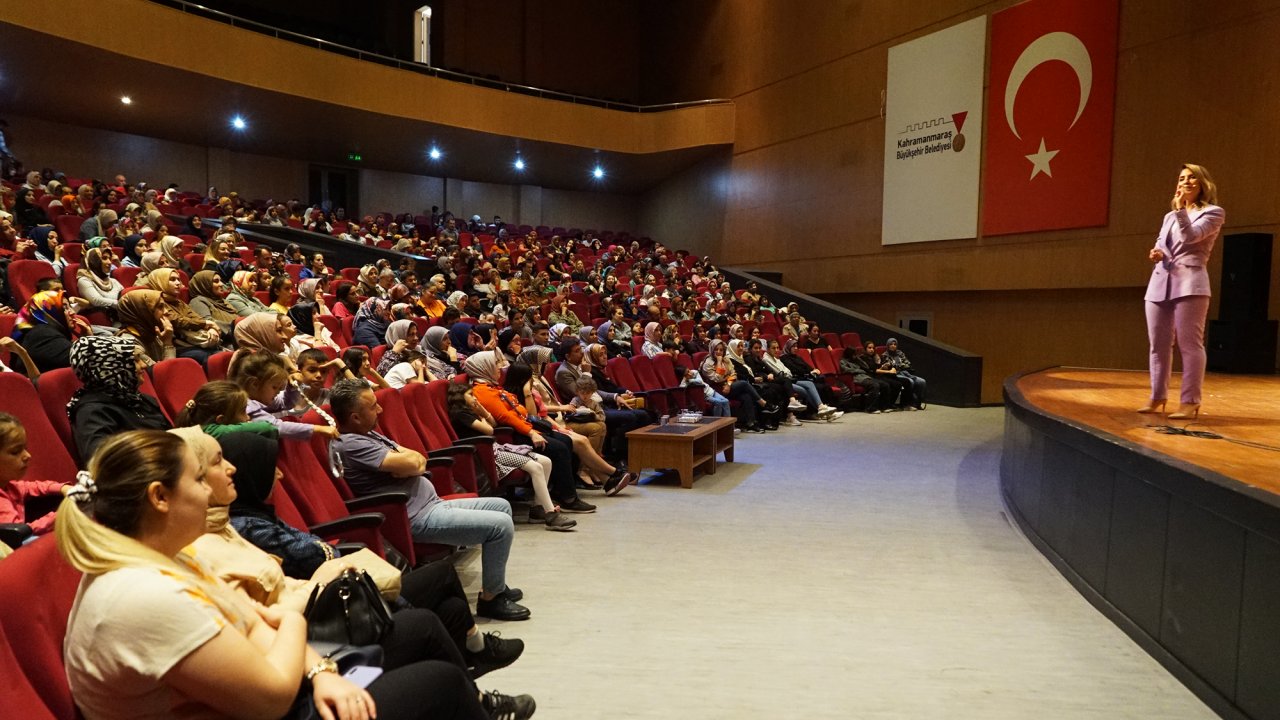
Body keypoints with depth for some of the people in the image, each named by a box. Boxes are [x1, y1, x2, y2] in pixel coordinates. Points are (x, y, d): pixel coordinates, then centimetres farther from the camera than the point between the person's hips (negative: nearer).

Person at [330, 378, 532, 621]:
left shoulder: (368, 434, 13)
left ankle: (495, 585, 23)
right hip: (418, 519, -11)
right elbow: (410, 463, -26)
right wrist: (409, 458, -3)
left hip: (433, 504, 11)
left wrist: (409, 463, -13)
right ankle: (490, 598, 1)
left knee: (502, 506, 16)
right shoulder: (350, 444, -19)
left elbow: (420, 461, 10)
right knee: (501, 525, -15)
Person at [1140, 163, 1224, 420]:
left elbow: (1190, 236, -9)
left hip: (1189, 283, -6)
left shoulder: (1213, 213, 6)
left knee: (1189, 344, -10)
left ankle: (1190, 402, -10)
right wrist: (1156, 253, 4)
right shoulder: (1169, 216, 24)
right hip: (1159, 283, 6)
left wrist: (1181, 209, -8)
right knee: (1158, 345, 5)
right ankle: (1157, 398, 11)